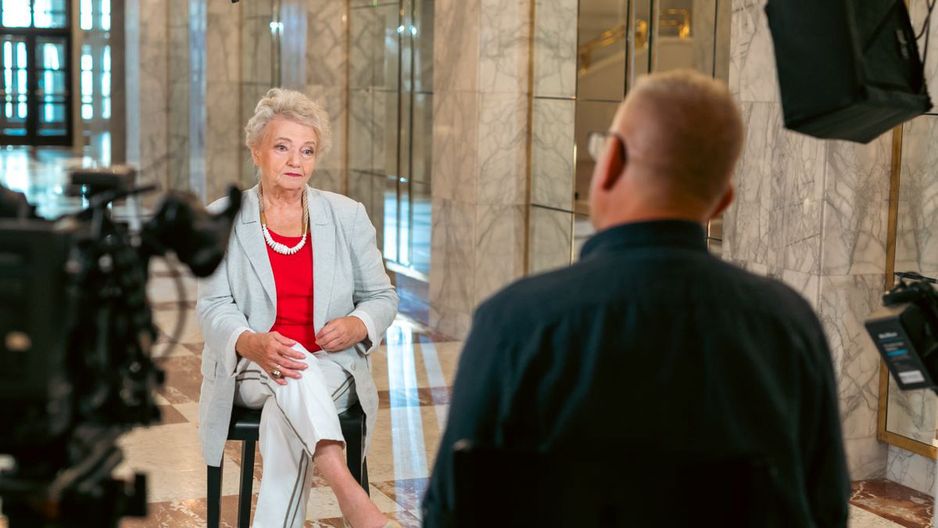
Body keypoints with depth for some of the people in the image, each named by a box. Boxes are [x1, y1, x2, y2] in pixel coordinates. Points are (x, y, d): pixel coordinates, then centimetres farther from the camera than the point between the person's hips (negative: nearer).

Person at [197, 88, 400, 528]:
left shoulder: (348, 217, 6)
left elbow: (382, 297, 11)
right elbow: (214, 308, -6)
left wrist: (357, 326, -13)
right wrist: (254, 344, -29)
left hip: (331, 365, 1)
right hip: (250, 369, -1)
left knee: (284, 415, -34)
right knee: (292, 367, -36)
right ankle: (347, 491, -50)